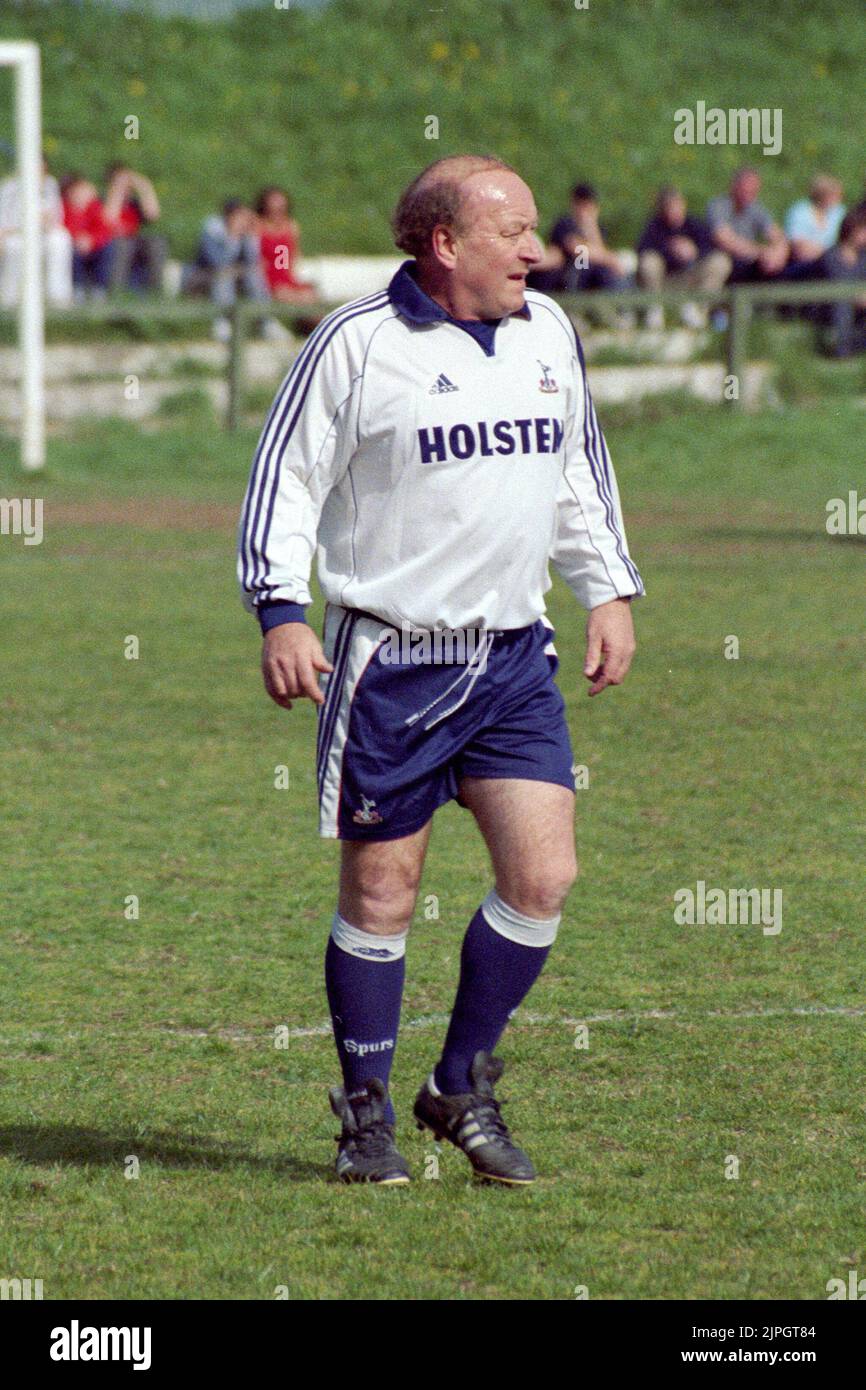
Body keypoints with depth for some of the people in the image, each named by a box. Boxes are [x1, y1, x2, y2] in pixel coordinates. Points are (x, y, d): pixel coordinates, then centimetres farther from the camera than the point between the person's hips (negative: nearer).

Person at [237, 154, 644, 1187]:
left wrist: (609, 593, 16)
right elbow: (285, 477, -4)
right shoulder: (356, 344, -8)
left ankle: (463, 1089, 13)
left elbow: (580, 471, 22)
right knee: (380, 892, 1)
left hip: (514, 656, 5)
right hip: (389, 660, -5)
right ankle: (366, 1116, 16)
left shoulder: (549, 334, 9)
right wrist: (281, 612, -13)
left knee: (543, 876, -5)